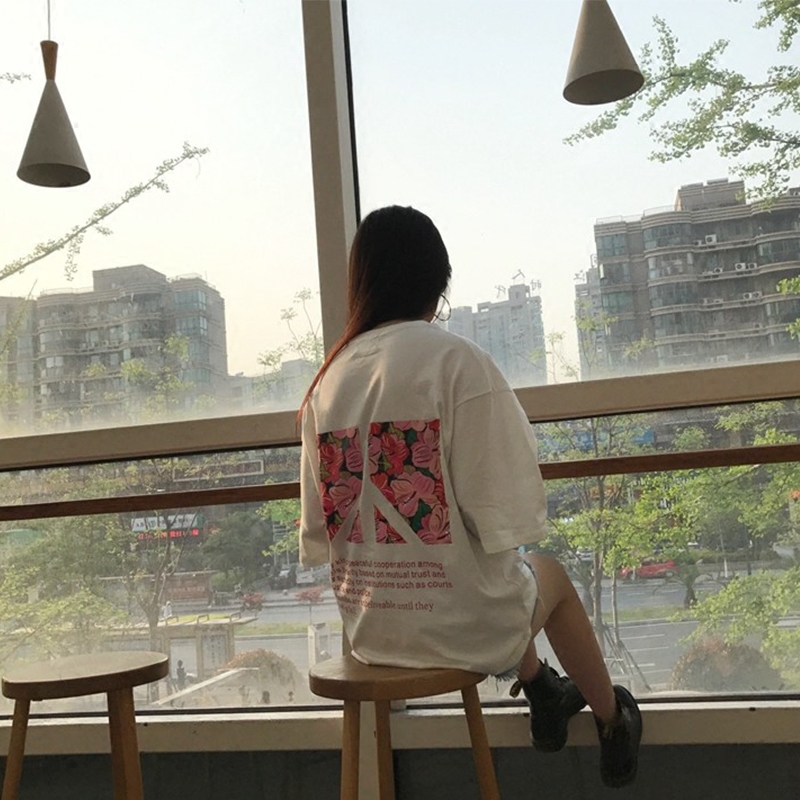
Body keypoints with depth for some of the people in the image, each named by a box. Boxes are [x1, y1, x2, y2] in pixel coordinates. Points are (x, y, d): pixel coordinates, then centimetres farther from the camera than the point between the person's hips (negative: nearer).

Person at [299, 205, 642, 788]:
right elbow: (507, 518, -19)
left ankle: (544, 694, 54)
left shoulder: (327, 380, -2)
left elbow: (317, 535, 0)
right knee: (550, 575, 29)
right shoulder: (456, 359, -16)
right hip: (461, 626, -5)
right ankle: (612, 719, 49)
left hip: (368, 630, 5)